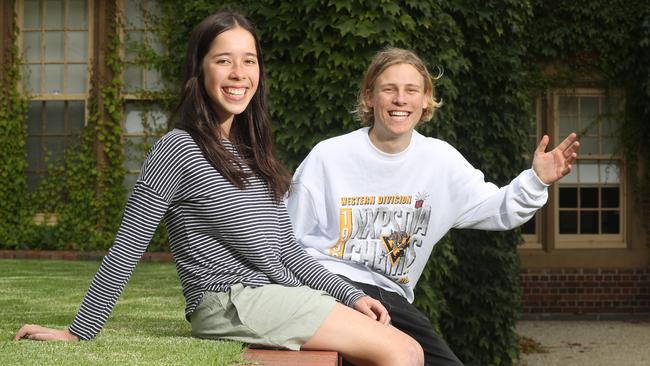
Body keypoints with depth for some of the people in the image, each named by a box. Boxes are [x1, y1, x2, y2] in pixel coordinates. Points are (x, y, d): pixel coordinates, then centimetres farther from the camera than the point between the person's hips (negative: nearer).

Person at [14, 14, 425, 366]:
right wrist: (79, 332, -7)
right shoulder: (178, 149, -5)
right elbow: (126, 249, -6)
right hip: (231, 302, -8)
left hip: (284, 298, 8)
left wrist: (351, 295, 11)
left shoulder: (251, 154, 19)